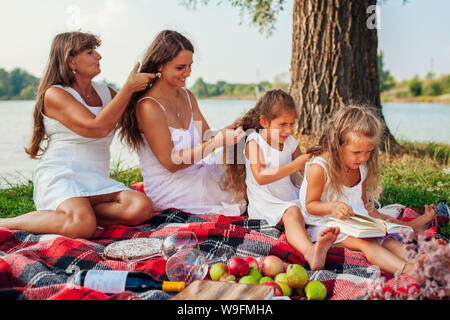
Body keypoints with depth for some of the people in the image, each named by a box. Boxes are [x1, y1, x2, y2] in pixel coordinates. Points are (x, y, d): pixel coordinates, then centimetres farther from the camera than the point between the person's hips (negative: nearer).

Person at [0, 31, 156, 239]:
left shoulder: (105, 93, 17)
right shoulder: (55, 95, -4)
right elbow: (97, 127, -18)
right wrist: (129, 87, -13)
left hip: (98, 183, 6)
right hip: (59, 179, -6)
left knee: (142, 208, -24)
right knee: (82, 226, -36)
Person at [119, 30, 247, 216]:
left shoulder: (187, 96, 9)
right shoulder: (148, 107, -18)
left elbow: (206, 137, 6)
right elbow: (171, 162, -20)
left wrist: (227, 132, -17)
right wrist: (216, 142, -28)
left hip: (196, 175, 8)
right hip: (166, 191, -8)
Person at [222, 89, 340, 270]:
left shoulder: (290, 142, 12)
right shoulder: (254, 142, -6)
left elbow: (306, 170, 23)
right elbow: (260, 177, -21)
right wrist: (295, 165, -21)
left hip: (290, 198, 8)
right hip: (265, 204, -8)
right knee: (292, 213, -35)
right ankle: (309, 251, -64)